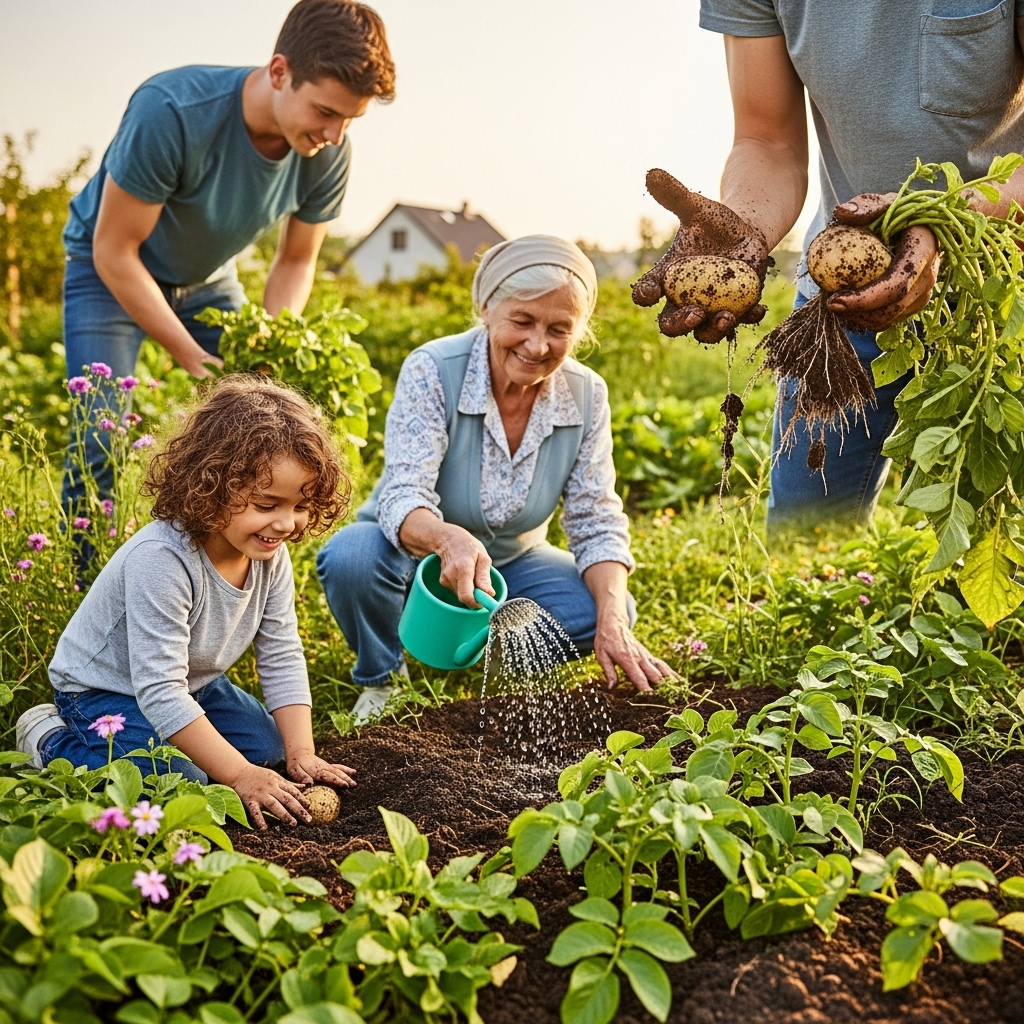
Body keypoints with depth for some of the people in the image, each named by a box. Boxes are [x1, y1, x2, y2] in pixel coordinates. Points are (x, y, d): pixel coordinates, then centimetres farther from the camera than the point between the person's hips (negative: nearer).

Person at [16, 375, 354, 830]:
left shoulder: (270, 554, -15)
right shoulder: (162, 559, -38)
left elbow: (282, 659, -7)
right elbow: (160, 690, -38)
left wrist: (302, 754, -16)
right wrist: (239, 775, -37)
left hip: (194, 682, 7)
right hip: (105, 688, -7)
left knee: (269, 745, 3)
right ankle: (53, 741, 0)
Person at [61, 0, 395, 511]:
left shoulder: (329, 155, -21)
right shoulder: (170, 112, -36)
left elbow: (296, 262, -4)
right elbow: (115, 249, -27)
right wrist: (191, 356, -29)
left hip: (209, 280, 5)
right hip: (109, 270, -4)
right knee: (103, 444, -17)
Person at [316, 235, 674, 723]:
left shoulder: (586, 395, -14)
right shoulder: (433, 370, -25)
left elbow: (596, 522, -12)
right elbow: (402, 498, -33)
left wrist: (612, 622, -29)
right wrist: (449, 539, -58)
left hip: (510, 564, 3)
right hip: (414, 555, -3)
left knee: (608, 610, -21)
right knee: (350, 556, -35)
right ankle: (382, 677, -2)